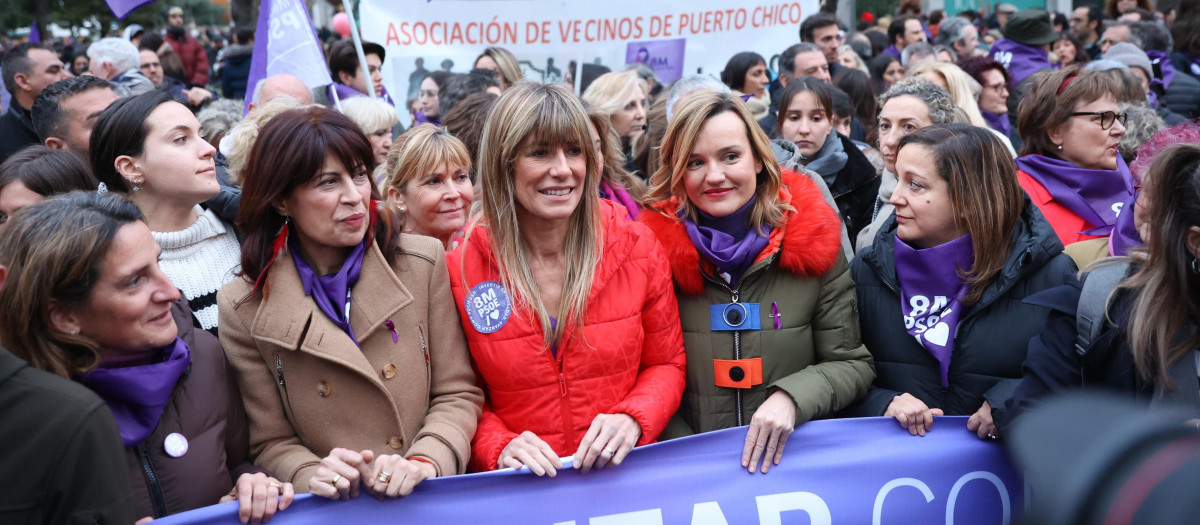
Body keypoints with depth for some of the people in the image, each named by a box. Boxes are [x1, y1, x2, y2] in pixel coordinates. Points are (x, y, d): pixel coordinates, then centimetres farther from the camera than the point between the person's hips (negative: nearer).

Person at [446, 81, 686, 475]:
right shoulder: (461, 268, -4)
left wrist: (632, 419, -9)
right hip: (516, 492, 0)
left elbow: (666, 364, 9)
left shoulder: (636, 247, 0)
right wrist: (499, 447, -12)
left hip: (625, 476, 1)